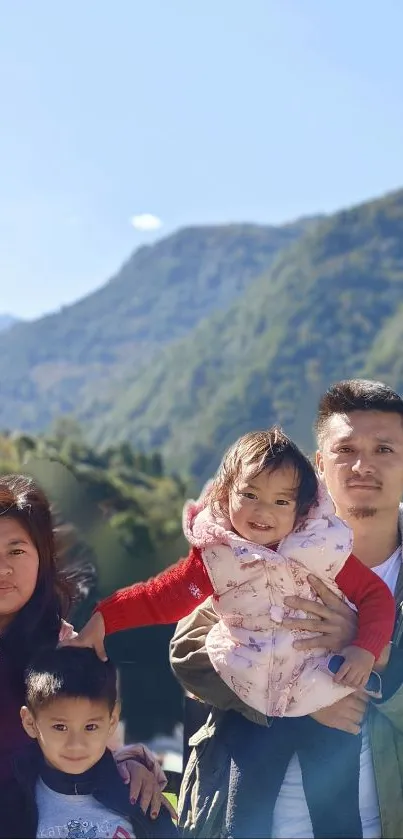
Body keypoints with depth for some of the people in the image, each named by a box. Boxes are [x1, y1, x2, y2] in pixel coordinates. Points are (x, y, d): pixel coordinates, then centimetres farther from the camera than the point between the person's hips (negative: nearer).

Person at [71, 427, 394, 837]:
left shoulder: (323, 548, -8)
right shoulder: (216, 556, -6)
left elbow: (376, 595, -2)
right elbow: (161, 596, -7)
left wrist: (365, 649, -17)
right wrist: (103, 619, -18)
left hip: (328, 707, -1)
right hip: (254, 712, 1)